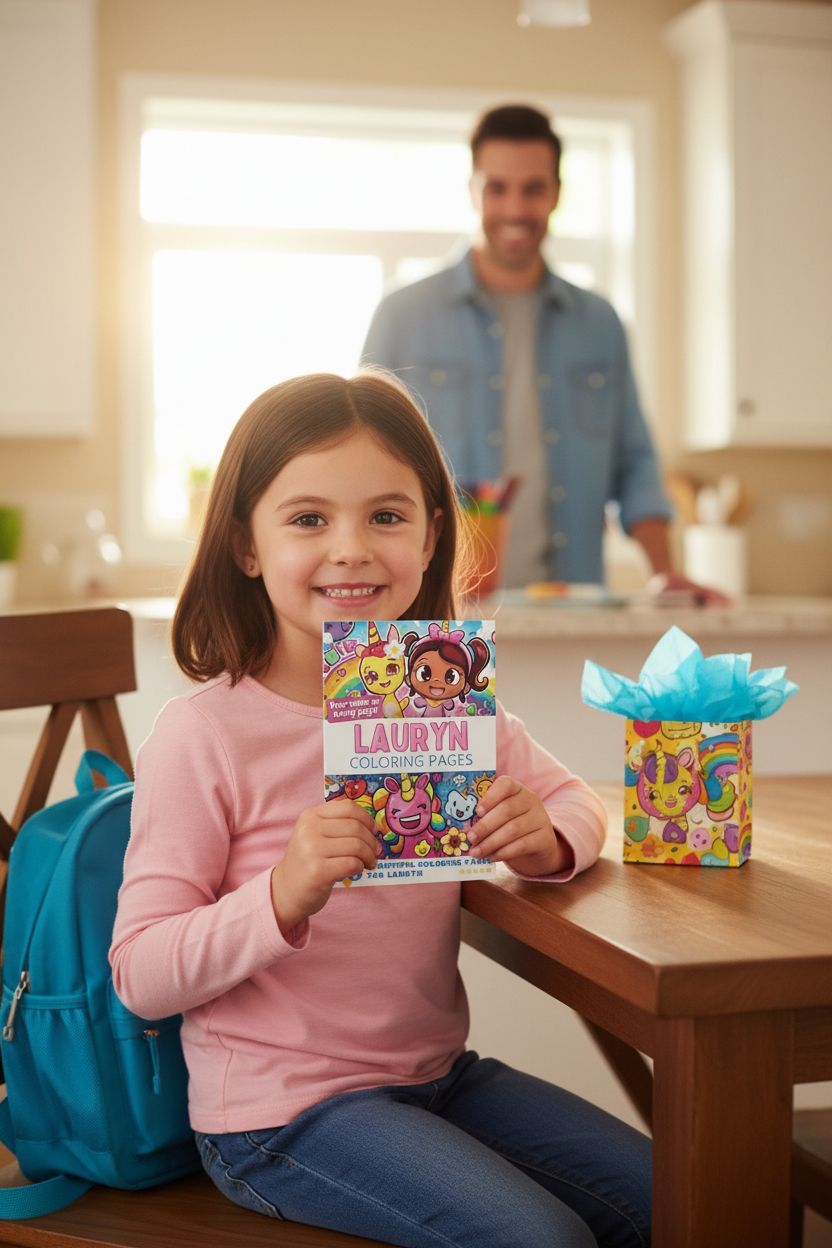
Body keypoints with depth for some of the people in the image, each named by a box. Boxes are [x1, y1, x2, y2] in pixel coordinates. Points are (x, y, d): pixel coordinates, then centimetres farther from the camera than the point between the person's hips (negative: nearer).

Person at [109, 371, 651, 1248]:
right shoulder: (203, 734, -17)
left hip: (436, 1071, 6)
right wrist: (284, 896, -34)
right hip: (278, 1110, -6)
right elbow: (140, 978, -17)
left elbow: (577, 802, 11)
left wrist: (546, 840, -14)